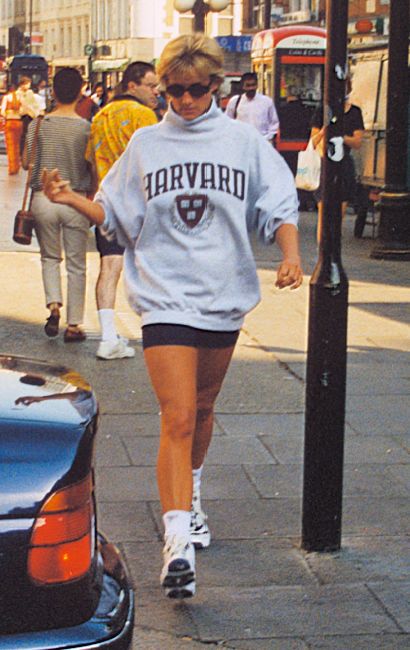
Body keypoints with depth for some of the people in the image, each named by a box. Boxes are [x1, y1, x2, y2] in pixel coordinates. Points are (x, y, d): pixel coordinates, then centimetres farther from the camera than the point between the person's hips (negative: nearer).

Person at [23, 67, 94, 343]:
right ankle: (74, 325, 10)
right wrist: (91, 196, 13)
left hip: (43, 199, 1)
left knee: (50, 257, 19)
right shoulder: (86, 128, -7)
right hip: (75, 201, -1)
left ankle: (54, 305, -4)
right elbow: (92, 167, -2)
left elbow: (26, 163, 2)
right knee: (76, 264, 8)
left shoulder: (38, 125, -3)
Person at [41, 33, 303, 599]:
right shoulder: (145, 144, 5)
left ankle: (190, 493, 45)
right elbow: (116, 214, 10)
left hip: (225, 297, 2)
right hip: (165, 296, -2)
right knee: (178, 419, -13)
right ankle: (178, 542, -17)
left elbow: (279, 207, 4)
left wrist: (291, 254, -13)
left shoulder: (244, 142, 5)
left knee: (201, 410, 18)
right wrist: (69, 198, -6)